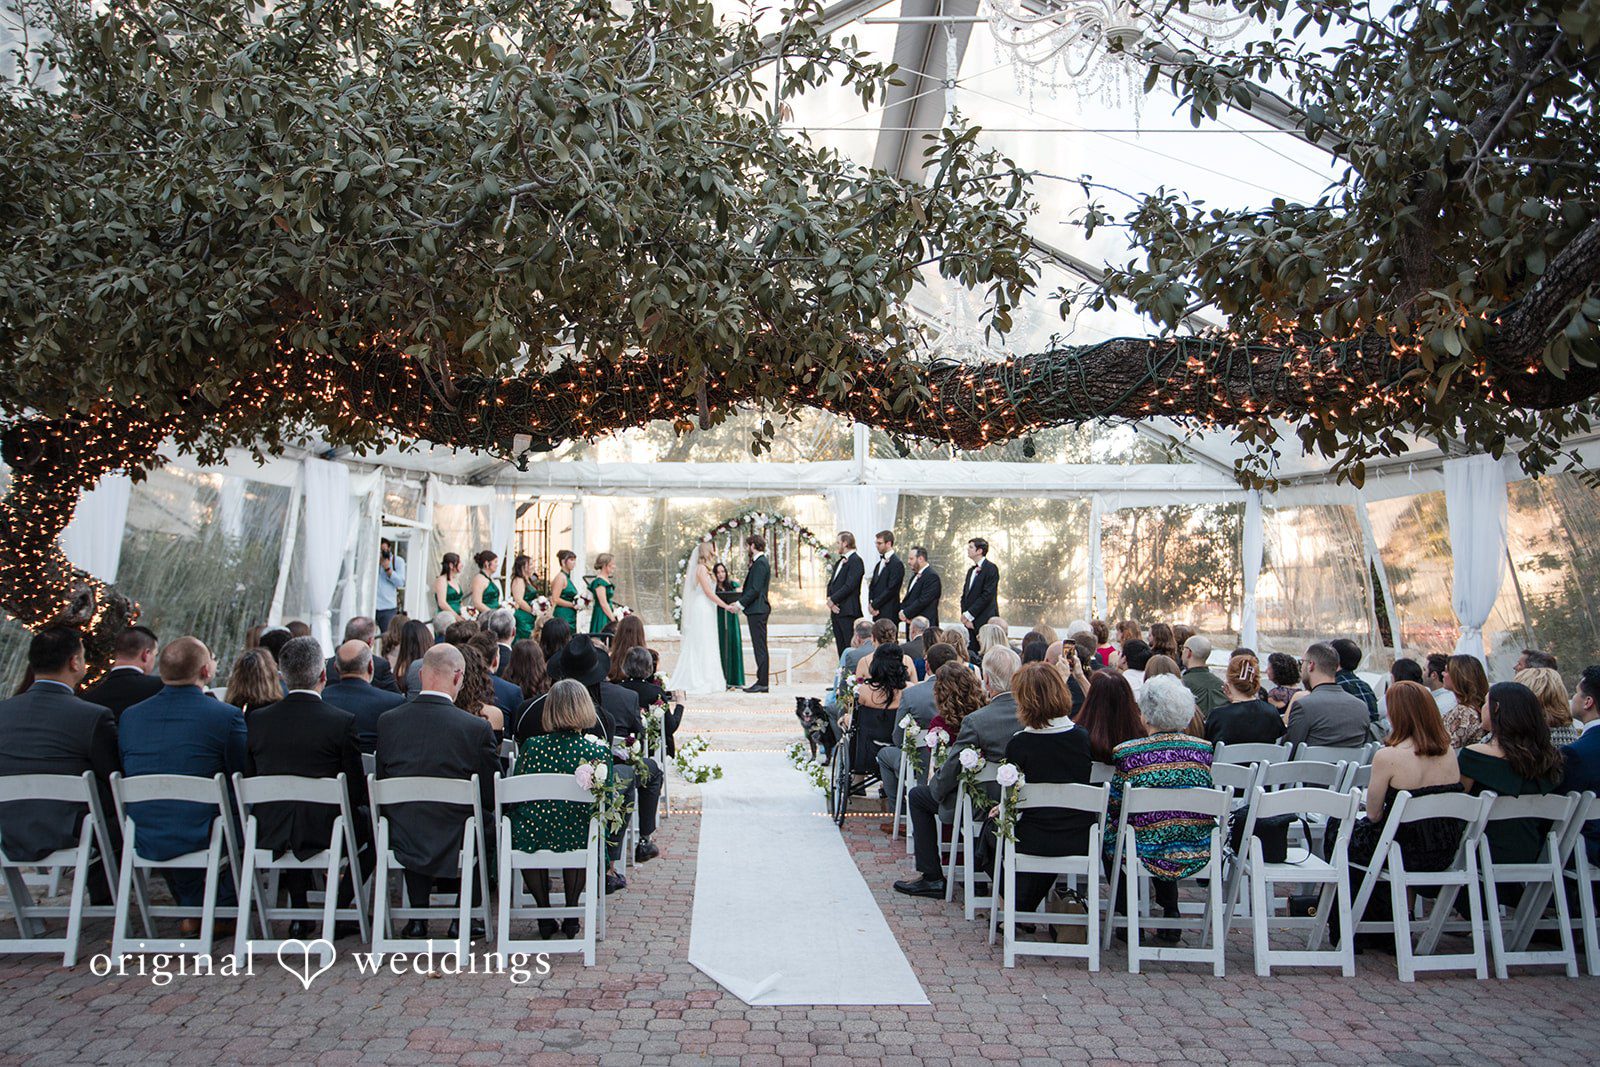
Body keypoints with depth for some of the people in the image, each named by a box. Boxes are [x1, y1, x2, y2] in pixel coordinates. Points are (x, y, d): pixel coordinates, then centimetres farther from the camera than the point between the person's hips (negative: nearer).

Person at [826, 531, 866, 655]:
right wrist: (829, 600, 0)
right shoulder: (840, 562, 20)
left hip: (848, 612, -9)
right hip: (835, 610, 9)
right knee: (841, 648, 10)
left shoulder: (856, 561, -9)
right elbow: (831, 583, 18)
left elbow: (849, 586, -18)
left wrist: (833, 600, -12)